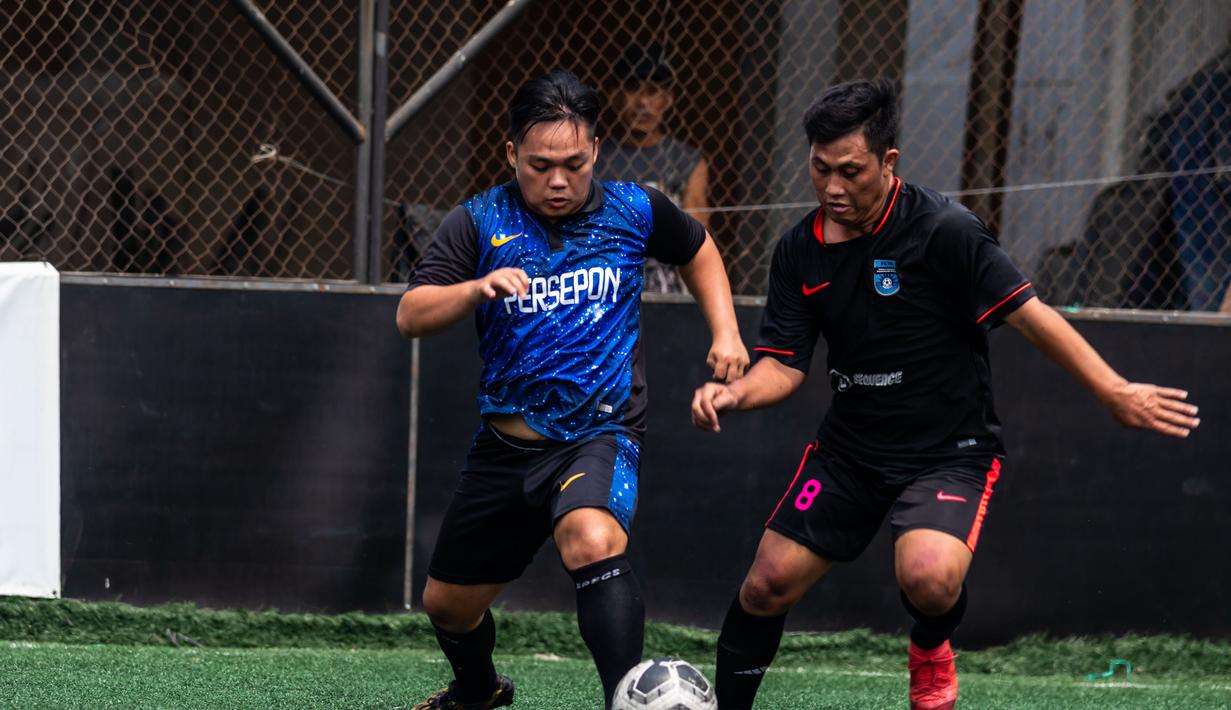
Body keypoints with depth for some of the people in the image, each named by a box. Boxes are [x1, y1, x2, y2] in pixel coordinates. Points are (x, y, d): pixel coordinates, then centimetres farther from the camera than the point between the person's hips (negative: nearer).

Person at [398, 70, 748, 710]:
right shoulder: (479, 223, -4)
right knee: (448, 603, 15)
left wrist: (724, 333, 9)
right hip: (507, 442, 3)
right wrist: (477, 288, -34)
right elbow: (411, 317, -16)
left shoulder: (633, 211, -1)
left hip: (601, 435, -3)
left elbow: (697, 250, 21)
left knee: (593, 541, -36)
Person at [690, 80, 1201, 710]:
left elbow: (1029, 315, -16)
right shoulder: (800, 252, -1)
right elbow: (784, 366, 0)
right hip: (850, 447, 5)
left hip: (950, 451, -5)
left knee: (928, 577, -30)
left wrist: (1115, 393, -20)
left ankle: (931, 648, 6)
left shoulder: (943, 231, -18)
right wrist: (734, 393, -21)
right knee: (767, 585, 0)